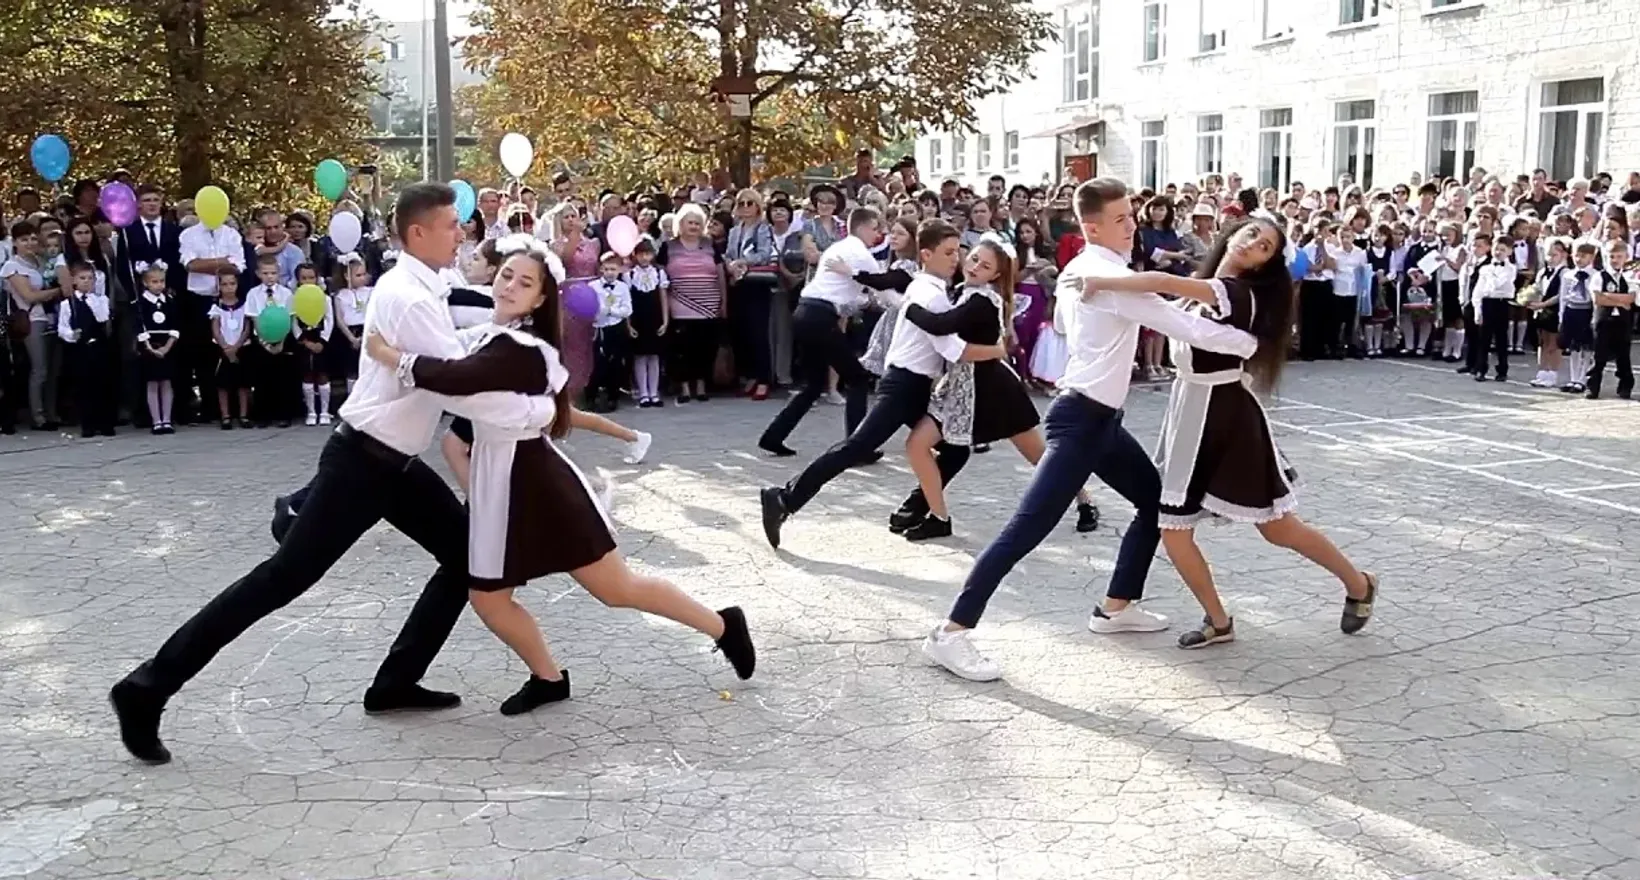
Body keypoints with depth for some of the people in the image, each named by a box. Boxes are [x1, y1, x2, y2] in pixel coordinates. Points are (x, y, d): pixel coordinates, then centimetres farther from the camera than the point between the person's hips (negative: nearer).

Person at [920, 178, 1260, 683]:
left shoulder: (1077, 271, 12)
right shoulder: (1112, 277, -17)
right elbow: (1186, 326, -18)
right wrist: (1253, 344, -8)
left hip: (1098, 415, 11)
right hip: (1082, 418, -11)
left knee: (1156, 499, 19)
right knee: (1029, 526, -15)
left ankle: (1116, 606, 28)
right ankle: (952, 633, -16)